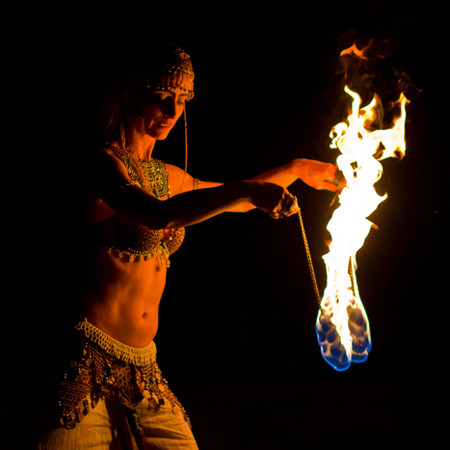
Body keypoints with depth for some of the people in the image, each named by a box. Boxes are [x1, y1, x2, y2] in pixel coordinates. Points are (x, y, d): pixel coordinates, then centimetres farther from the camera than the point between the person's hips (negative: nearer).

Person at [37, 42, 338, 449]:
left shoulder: (165, 176, 16)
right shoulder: (104, 164, -9)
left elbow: (231, 199, 34)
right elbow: (160, 215, -29)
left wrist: (296, 169, 39)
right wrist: (247, 190, -29)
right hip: (90, 358, -7)